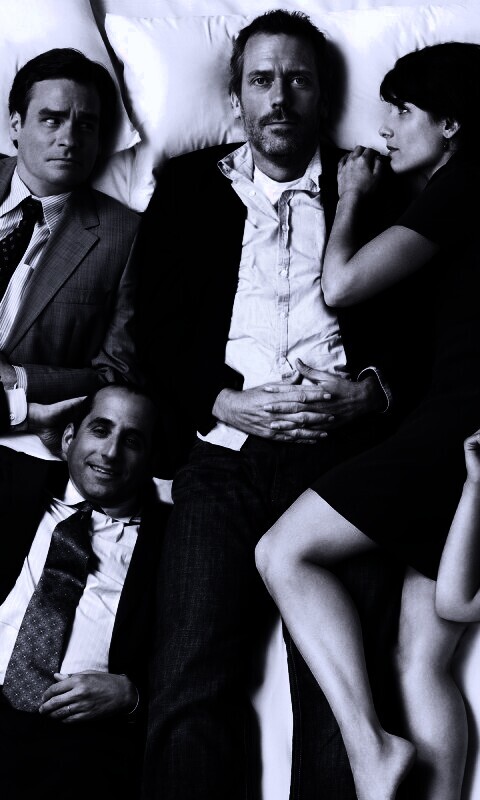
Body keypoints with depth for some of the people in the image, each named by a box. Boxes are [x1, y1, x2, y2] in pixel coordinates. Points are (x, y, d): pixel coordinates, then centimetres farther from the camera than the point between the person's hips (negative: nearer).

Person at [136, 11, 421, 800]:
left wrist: (369, 394, -8)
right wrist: (229, 404, -5)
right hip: (223, 459, 1)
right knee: (189, 698, -14)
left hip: (344, 457, 0)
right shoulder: (188, 188, 20)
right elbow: (158, 333, 11)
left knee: (342, 705, -13)